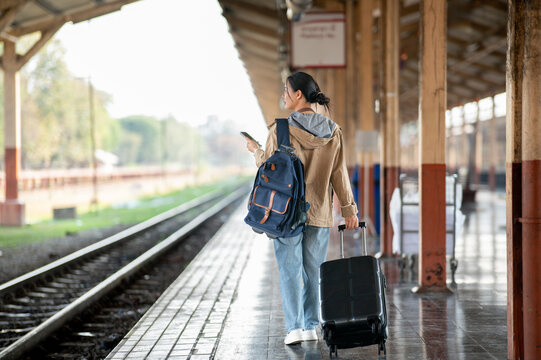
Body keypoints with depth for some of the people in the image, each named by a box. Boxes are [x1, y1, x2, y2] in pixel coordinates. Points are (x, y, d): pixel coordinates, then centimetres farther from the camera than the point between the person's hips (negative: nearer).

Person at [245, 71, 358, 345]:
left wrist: (255, 150, 15)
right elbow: (339, 173, 2)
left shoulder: (280, 130, -12)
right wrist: (348, 208, 9)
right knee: (313, 270, 14)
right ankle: (311, 327, 16)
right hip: (320, 212, 3)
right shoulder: (333, 131, -1)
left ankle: (294, 327, -5)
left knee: (290, 269, 3)